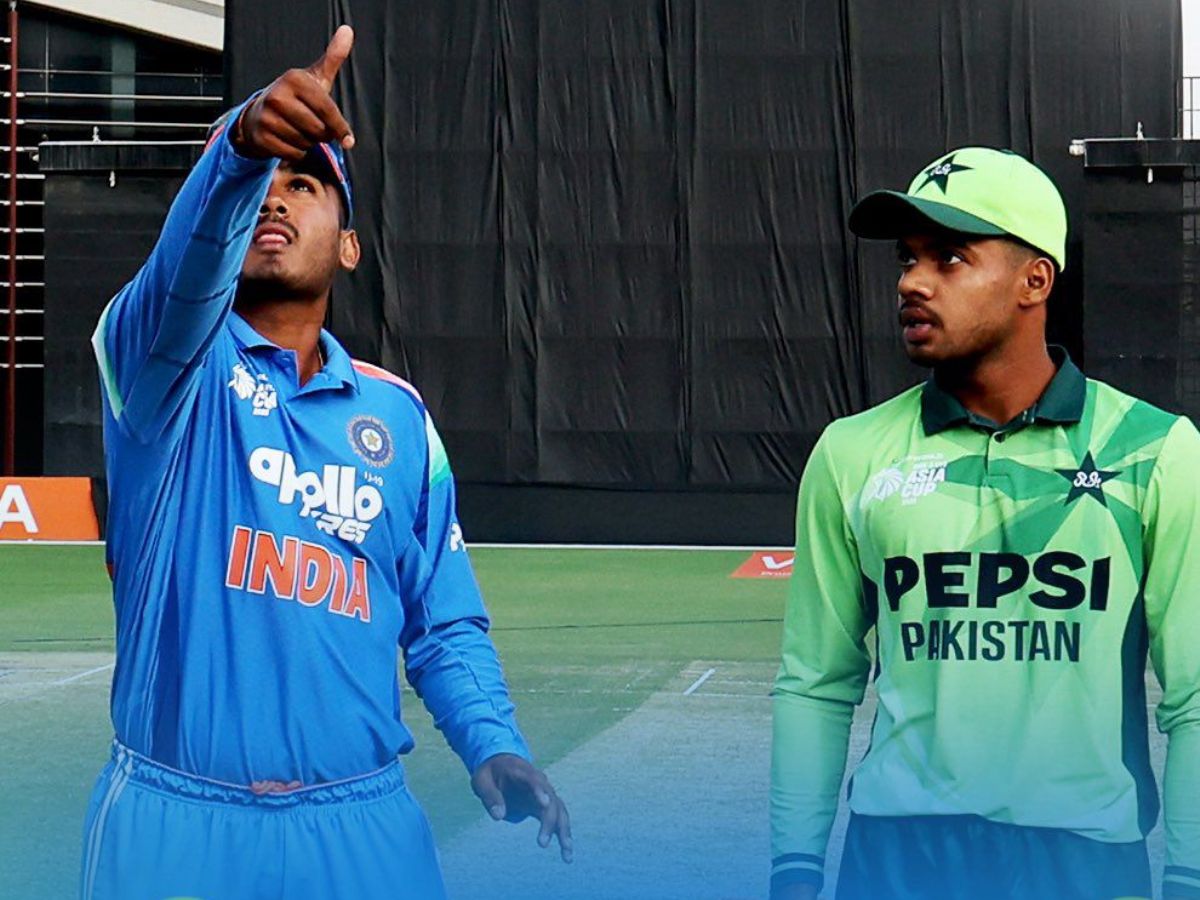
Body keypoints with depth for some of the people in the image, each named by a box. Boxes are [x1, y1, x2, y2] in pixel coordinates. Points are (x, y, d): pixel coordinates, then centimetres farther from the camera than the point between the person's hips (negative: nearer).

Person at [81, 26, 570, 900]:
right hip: (176, 821, -2)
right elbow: (186, 269, -23)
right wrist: (240, 149, -43)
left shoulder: (397, 414, 11)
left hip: (362, 826, 3)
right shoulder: (172, 362, 1)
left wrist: (494, 746, -6)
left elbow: (444, 622, 12)